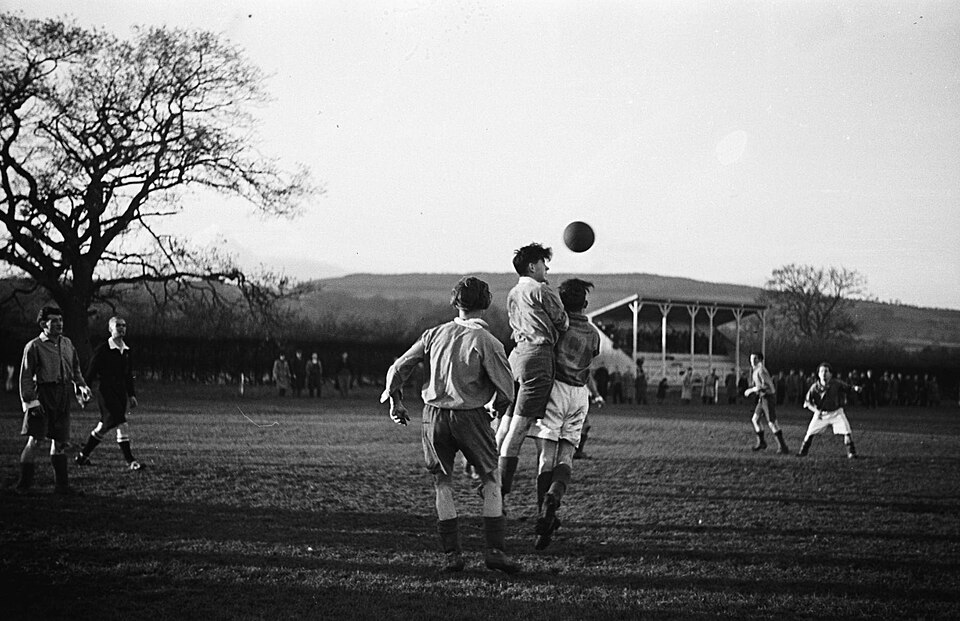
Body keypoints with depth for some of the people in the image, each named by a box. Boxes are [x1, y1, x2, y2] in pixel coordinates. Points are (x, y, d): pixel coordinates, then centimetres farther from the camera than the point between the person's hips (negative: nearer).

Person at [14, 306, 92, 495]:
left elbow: (75, 368, 23)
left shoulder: (67, 344, 12)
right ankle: (23, 484, 2)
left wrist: (81, 386, 7)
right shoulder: (34, 347, -6)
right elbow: (26, 376, -8)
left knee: (60, 441, 10)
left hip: (63, 396, 6)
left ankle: (62, 485, 17)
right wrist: (31, 401, -14)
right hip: (42, 395, -6)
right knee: (35, 440, -7)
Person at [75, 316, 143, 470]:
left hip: (121, 393, 7)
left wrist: (131, 395, 18)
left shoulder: (126, 350, 11)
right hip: (106, 392, -7)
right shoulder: (102, 350, -9)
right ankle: (130, 461, -14)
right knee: (122, 425, -15)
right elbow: (91, 372, -6)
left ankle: (82, 456, 27)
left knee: (104, 427, 13)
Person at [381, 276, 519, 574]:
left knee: (443, 482, 14)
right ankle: (494, 549, 4)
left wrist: (395, 402, 20)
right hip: (471, 416, -3)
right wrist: (496, 410, 11)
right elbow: (506, 390, -10)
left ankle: (452, 553, 9)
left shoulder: (435, 334, 2)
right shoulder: (486, 342, -9)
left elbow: (398, 368, 5)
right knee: (491, 478, 11)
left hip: (434, 415, 3)